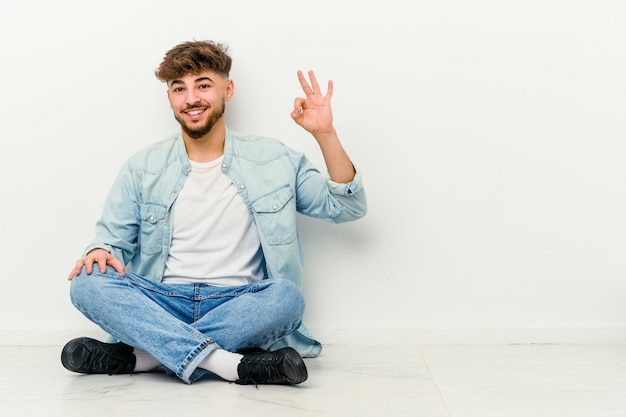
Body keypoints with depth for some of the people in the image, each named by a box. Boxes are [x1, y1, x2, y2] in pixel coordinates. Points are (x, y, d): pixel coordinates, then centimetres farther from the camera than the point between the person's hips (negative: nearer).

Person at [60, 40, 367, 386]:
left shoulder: (273, 160, 7)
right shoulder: (143, 168, 11)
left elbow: (346, 207, 3)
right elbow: (113, 238, 12)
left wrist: (325, 134, -9)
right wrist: (99, 251, -13)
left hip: (238, 306, -1)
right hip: (162, 304, 2)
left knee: (286, 296, -33)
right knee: (87, 282, -26)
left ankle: (139, 356, -28)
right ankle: (228, 364, -34)